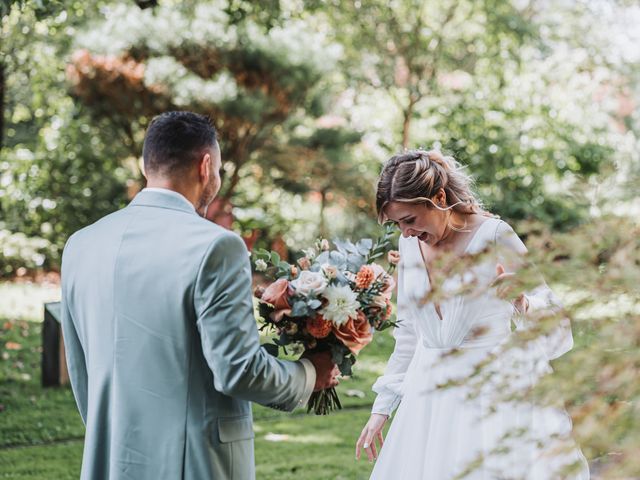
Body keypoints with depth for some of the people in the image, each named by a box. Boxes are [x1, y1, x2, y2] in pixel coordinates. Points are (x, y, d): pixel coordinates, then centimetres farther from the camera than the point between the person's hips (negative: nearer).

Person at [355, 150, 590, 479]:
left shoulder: (494, 236, -11)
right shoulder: (409, 246, 6)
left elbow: (557, 333, -9)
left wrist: (522, 305, -31)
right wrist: (382, 408, 16)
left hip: (489, 399, -5)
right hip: (428, 398, 5)